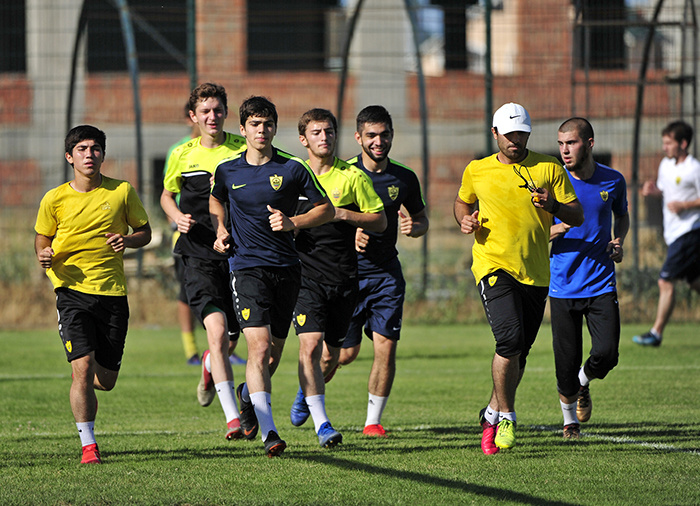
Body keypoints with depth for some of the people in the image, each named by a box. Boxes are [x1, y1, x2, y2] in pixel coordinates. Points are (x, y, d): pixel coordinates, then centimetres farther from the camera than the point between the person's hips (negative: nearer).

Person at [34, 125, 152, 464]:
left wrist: (128, 240, -11)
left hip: (113, 293, 2)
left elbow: (145, 232, 11)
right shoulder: (54, 200, -1)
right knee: (83, 366, -17)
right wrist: (44, 255, -11)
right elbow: (42, 240, 12)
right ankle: (88, 445, -6)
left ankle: (82, 386, 43)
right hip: (72, 290, -2)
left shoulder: (122, 192, 1)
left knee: (106, 380, 6)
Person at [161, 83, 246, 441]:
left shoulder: (243, 150, 2)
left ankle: (209, 368, 47)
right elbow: (167, 195, 21)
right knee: (217, 330, -18)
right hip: (199, 256, -1)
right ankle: (232, 417, -21)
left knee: (229, 340, 9)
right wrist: (178, 217, 0)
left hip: (238, 254, 1)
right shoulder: (182, 155, 5)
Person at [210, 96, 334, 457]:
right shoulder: (227, 170, 3)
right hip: (247, 267, -1)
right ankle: (268, 432, -22)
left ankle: (249, 394, 44)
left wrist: (293, 222, -10)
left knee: (274, 351, 11)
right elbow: (217, 199, 26)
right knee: (259, 345, -18)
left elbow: (326, 209, 5)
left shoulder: (292, 168, -2)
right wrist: (220, 230, 9)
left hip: (286, 268, 1)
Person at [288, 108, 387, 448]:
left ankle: (305, 393, 41)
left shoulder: (352, 176, 3)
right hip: (305, 275, -1)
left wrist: (344, 215, -11)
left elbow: (380, 221, 3)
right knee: (310, 345, -17)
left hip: (344, 276, 1)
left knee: (331, 354, 9)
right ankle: (321, 424, -16)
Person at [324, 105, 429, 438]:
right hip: (347, 271, -3)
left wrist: (414, 227, -6)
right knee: (345, 354, -1)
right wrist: (348, 236, -19)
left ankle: (373, 421, 2)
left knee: (386, 345, -9)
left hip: (387, 272, 3)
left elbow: (422, 219, 18)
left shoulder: (404, 179, 5)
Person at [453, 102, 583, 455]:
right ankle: (506, 417, -10)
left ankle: (493, 413, 29)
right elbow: (462, 201, 27)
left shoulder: (548, 168, 5)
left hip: (535, 273, 3)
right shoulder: (477, 171, 7)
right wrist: (465, 220, 5)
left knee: (519, 352, 9)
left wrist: (553, 206, -15)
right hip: (493, 265, -3)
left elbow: (577, 217, 5)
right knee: (510, 339, -22)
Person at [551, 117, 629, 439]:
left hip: (601, 283, 1)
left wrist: (618, 241, 2)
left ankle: (583, 382, 23)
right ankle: (570, 419, 24)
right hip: (563, 286, -1)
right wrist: (556, 229, -21)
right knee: (567, 362, -2)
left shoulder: (613, 181, 2)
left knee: (606, 354, -13)